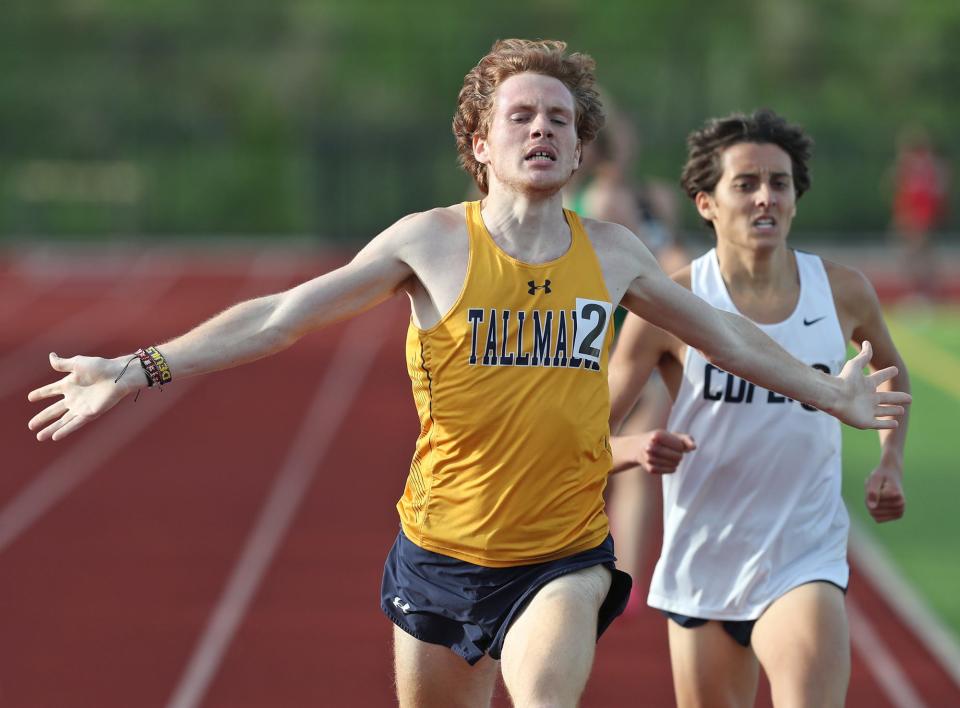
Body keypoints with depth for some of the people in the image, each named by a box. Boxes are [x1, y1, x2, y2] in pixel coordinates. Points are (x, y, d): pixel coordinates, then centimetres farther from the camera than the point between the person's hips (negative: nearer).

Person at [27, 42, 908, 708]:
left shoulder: (612, 254, 3)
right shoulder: (432, 243, -7)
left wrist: (830, 393, 25)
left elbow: (725, 334, 19)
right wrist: (140, 369, -14)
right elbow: (281, 316, -7)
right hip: (442, 553, 0)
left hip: (564, 558, 1)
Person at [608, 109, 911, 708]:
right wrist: (636, 449, -27)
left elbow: (891, 371, 22)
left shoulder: (844, 292, -1)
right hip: (701, 571, 0)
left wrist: (891, 461, 7)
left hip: (805, 563, 0)